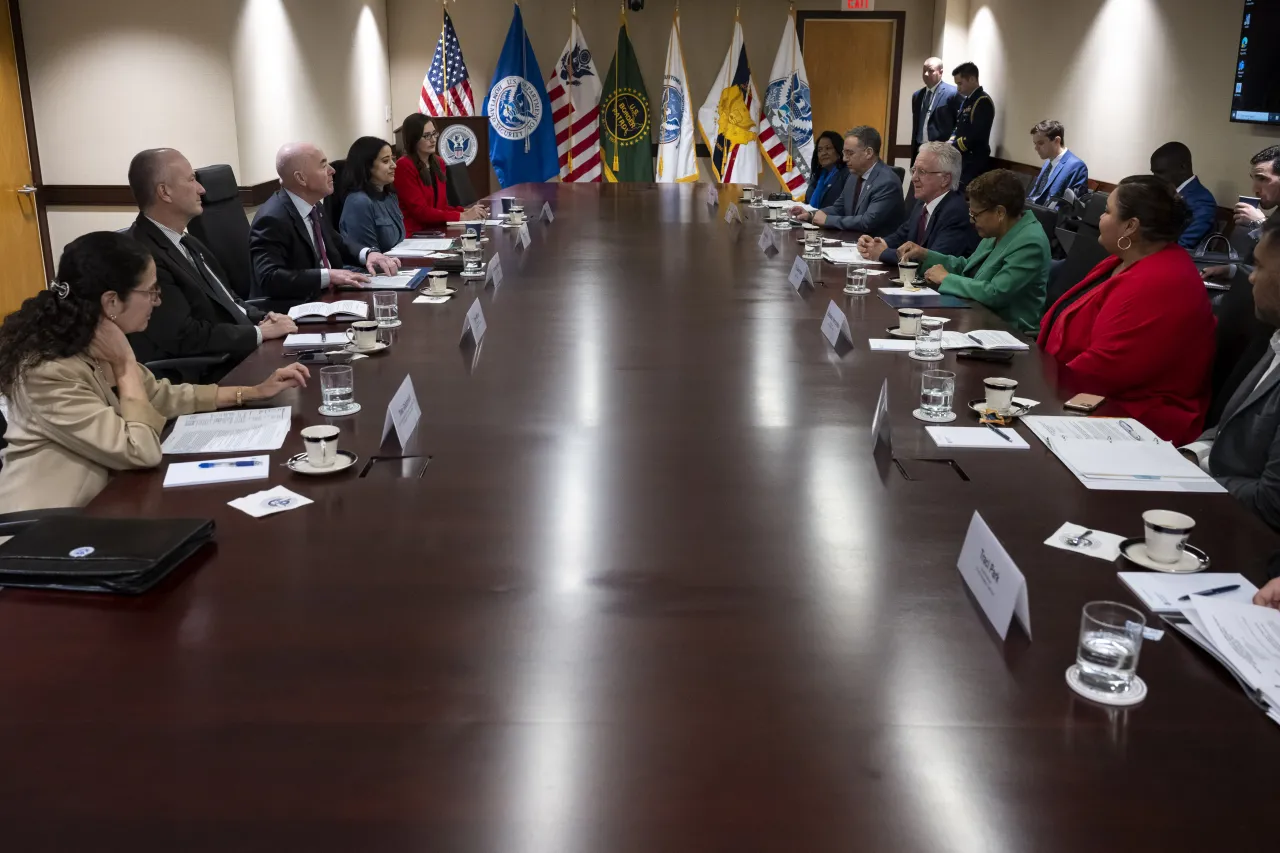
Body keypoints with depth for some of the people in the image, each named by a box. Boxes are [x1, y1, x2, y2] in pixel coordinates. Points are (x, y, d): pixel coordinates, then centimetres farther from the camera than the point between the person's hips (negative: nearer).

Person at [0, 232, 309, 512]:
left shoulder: (92, 346, -1)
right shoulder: (50, 372, -26)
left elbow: (162, 396, 11)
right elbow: (142, 452, -25)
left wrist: (255, 392, 8)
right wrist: (127, 365, -18)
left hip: (95, 499, 7)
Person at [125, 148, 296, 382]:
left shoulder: (185, 242, 13)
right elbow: (184, 336, -22)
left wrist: (262, 318, 0)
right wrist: (260, 332, -14)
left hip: (242, 354, 9)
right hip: (208, 377, -9)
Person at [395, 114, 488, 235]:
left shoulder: (439, 162, 14)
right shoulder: (404, 166, -10)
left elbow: (441, 205, 12)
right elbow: (420, 211, -14)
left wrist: (466, 211, -7)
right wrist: (462, 216, -17)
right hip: (413, 235, -7)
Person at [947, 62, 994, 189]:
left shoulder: (983, 102, -12)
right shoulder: (966, 101, 16)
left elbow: (976, 136, -20)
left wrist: (951, 147, -12)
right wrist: (950, 144, 1)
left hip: (973, 164, -9)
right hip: (961, 160, 9)